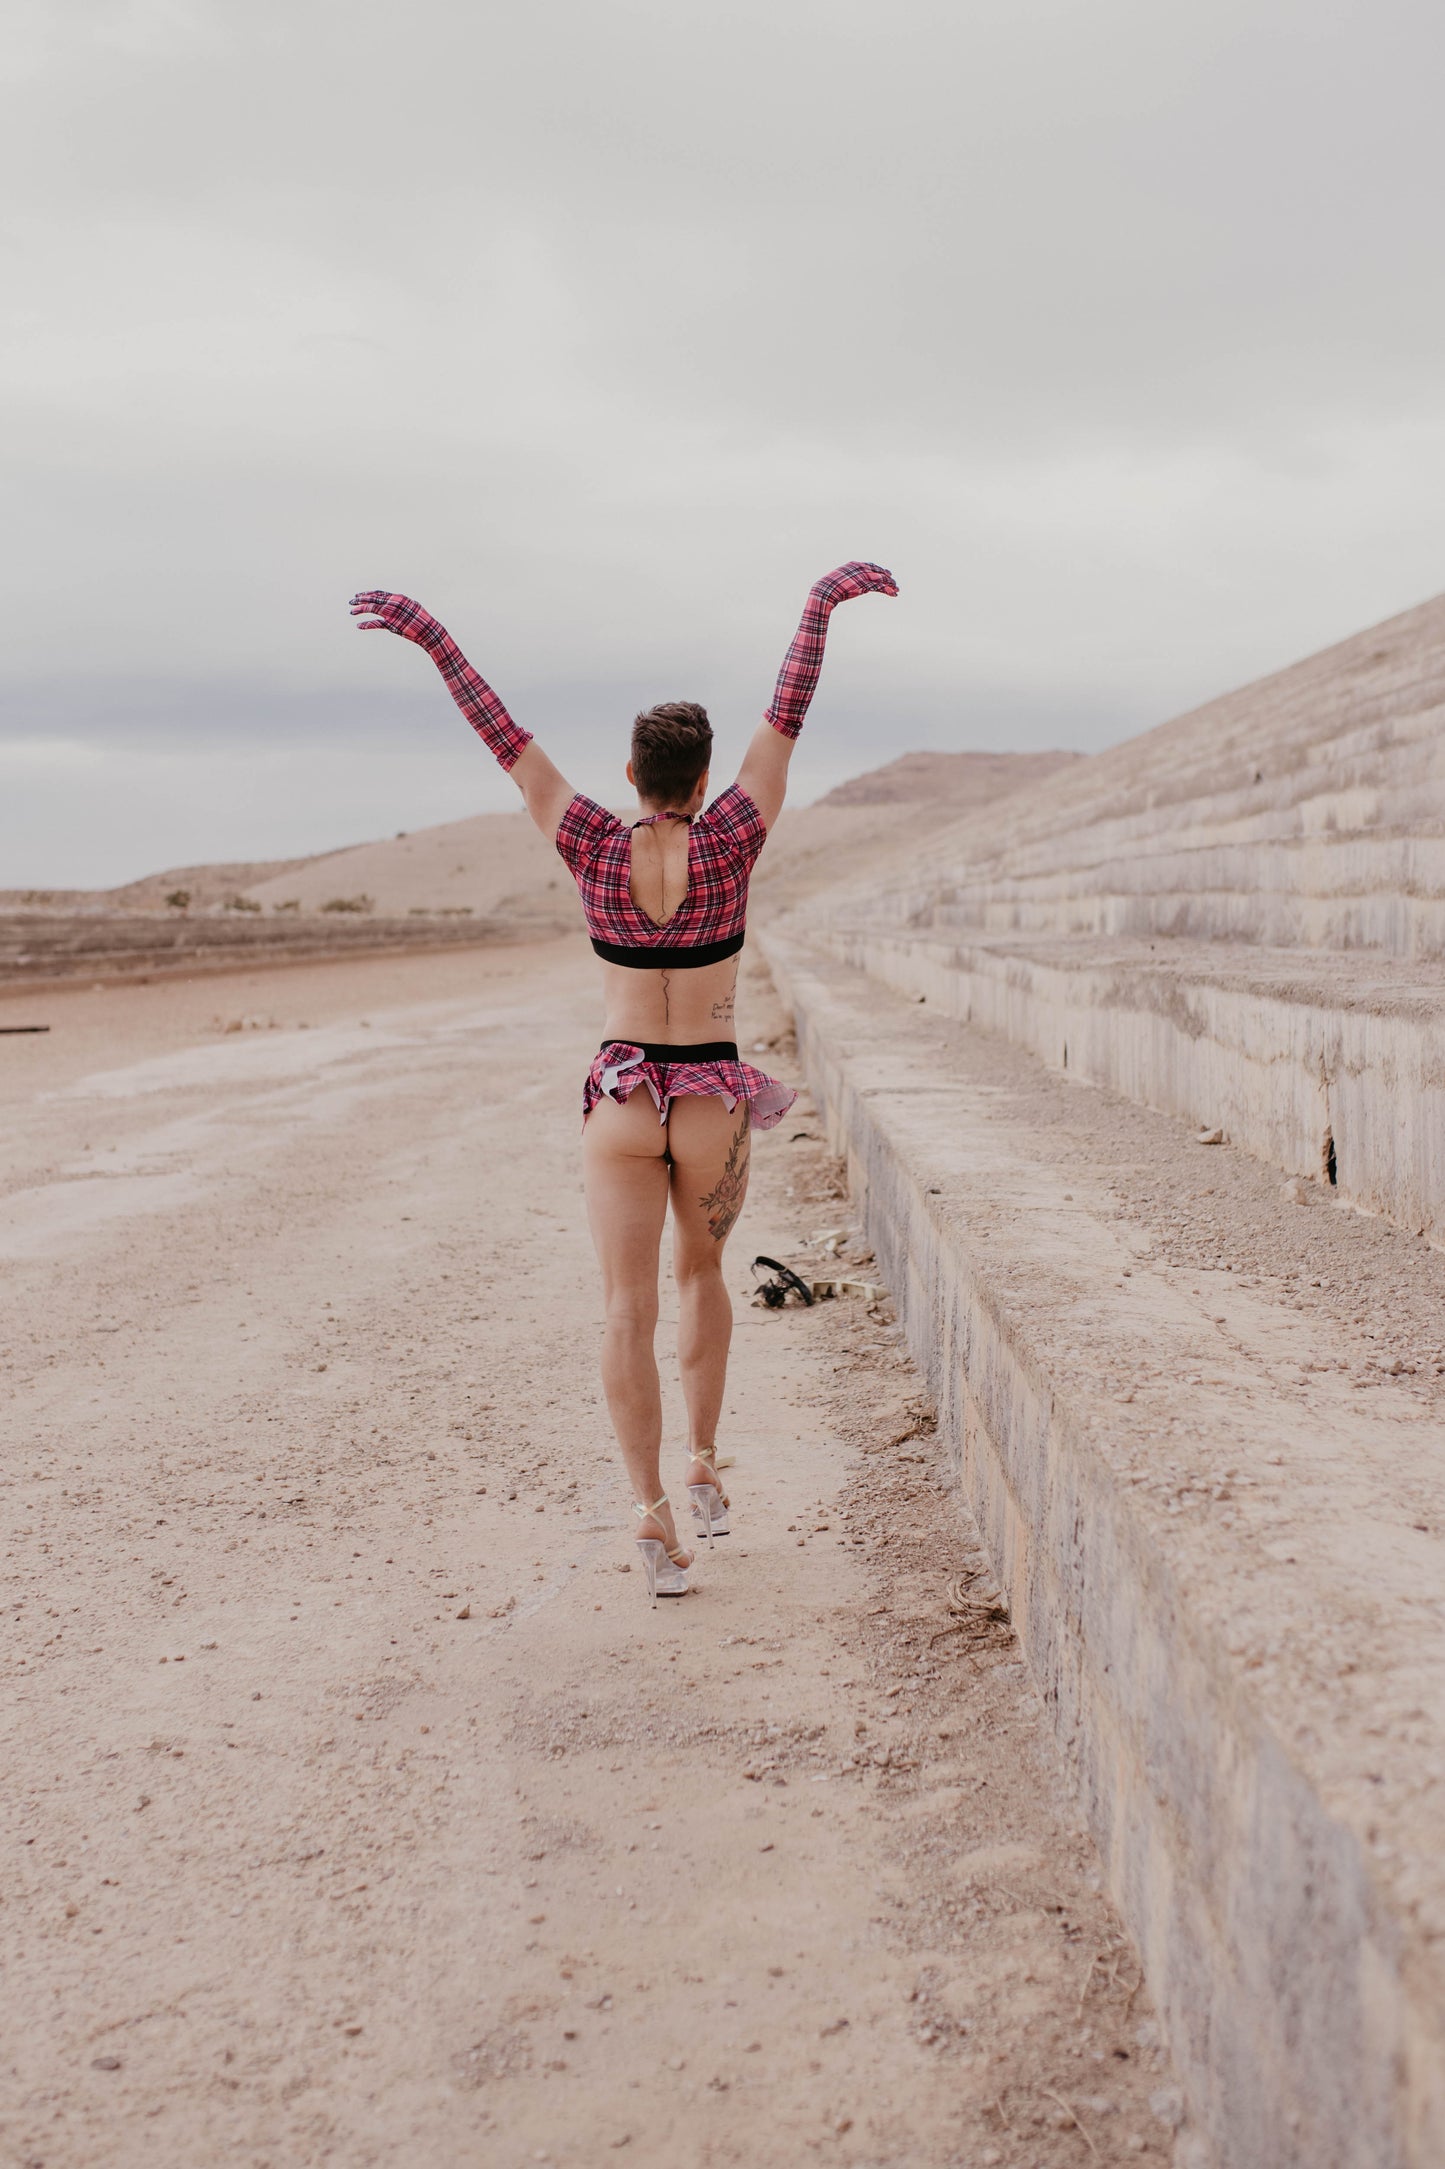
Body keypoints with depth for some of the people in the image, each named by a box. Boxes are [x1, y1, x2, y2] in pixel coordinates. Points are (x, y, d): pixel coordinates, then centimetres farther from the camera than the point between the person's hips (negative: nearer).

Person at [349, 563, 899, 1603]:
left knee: (630, 1312, 0)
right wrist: (819, 607, 0)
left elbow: (507, 738, -4)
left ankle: (654, 1517, -8)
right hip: (713, 1105, 0)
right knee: (702, 1270, 25)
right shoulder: (730, 840, -9)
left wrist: (434, 637, -1)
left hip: (621, 1102, 0)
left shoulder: (595, 850, -7)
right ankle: (705, 1462, 23)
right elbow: (785, 719, -5)